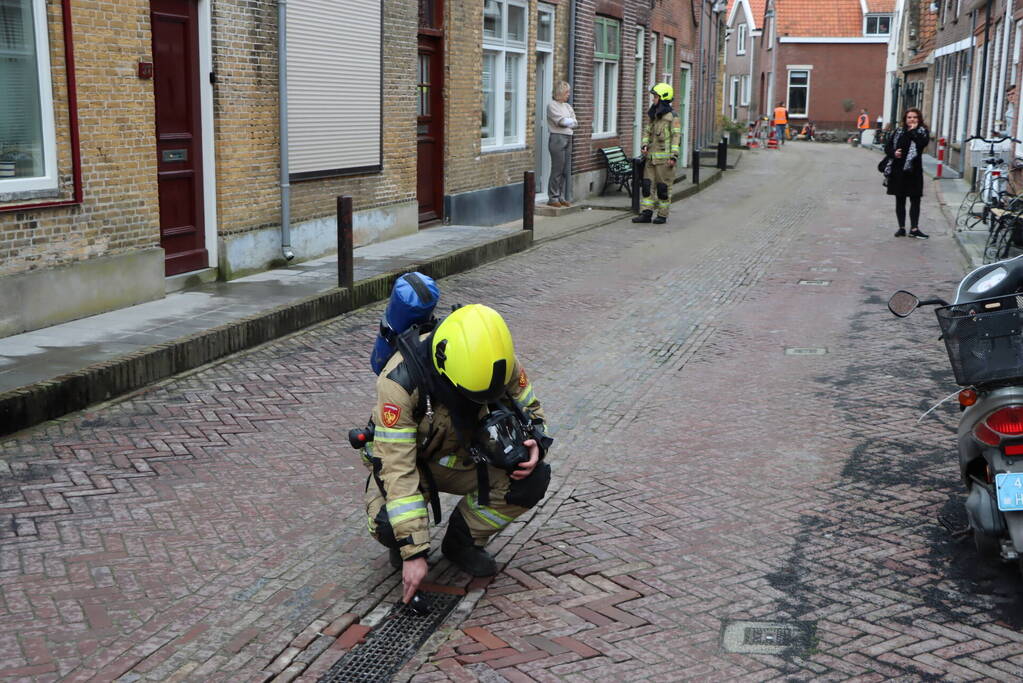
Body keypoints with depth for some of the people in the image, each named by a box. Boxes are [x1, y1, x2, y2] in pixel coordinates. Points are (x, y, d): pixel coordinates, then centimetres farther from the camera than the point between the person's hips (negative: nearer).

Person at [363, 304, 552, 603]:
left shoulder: (499, 361, -23)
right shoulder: (400, 381, -36)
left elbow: (528, 407, -1)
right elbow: (399, 469, -36)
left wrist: (533, 443, -25)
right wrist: (414, 553, -37)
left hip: (460, 457, 4)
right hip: (405, 459, -3)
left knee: (534, 476, -21)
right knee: (390, 525, -34)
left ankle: (462, 540, 1)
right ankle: (402, 546, 6)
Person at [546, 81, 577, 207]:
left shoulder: (568, 106, 19)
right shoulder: (552, 105, -3)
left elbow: (575, 123, 10)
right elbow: (561, 121, -13)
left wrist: (566, 122, -7)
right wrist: (571, 121, 4)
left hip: (568, 139, 7)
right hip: (558, 138, -7)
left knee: (565, 170, 6)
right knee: (557, 169, -7)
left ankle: (561, 197, 12)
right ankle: (553, 197, -2)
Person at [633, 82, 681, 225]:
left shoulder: (672, 117, -8)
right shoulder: (652, 115, 14)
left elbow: (676, 137, -11)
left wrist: (674, 156, -18)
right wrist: (644, 145, -1)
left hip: (664, 158, -7)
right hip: (651, 156, 7)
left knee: (663, 186, 0)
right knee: (647, 184, 3)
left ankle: (663, 215, 8)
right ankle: (646, 213, 5)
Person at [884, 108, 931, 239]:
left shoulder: (922, 131, 3)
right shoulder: (899, 131, 10)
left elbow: (923, 143, -18)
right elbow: (887, 147, 9)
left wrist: (913, 131, -12)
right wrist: (893, 153, -10)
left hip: (913, 170, -2)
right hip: (898, 170, 3)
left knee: (915, 200, -2)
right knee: (900, 200, 8)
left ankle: (914, 229, 2)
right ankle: (901, 228, 16)